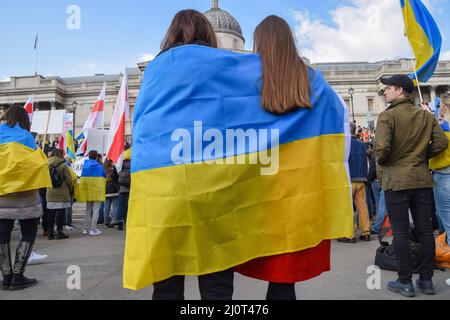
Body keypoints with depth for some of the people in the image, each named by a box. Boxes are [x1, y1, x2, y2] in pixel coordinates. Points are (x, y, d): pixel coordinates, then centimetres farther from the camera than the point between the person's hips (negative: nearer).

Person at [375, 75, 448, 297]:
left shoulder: (388, 116, -10)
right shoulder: (426, 115, 8)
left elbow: (382, 147, -21)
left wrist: (381, 161, -1)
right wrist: (421, 156, 14)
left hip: (396, 180, -5)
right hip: (422, 180, 6)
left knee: (400, 231, 2)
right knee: (425, 229, 11)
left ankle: (405, 282, 10)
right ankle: (426, 280, 21)